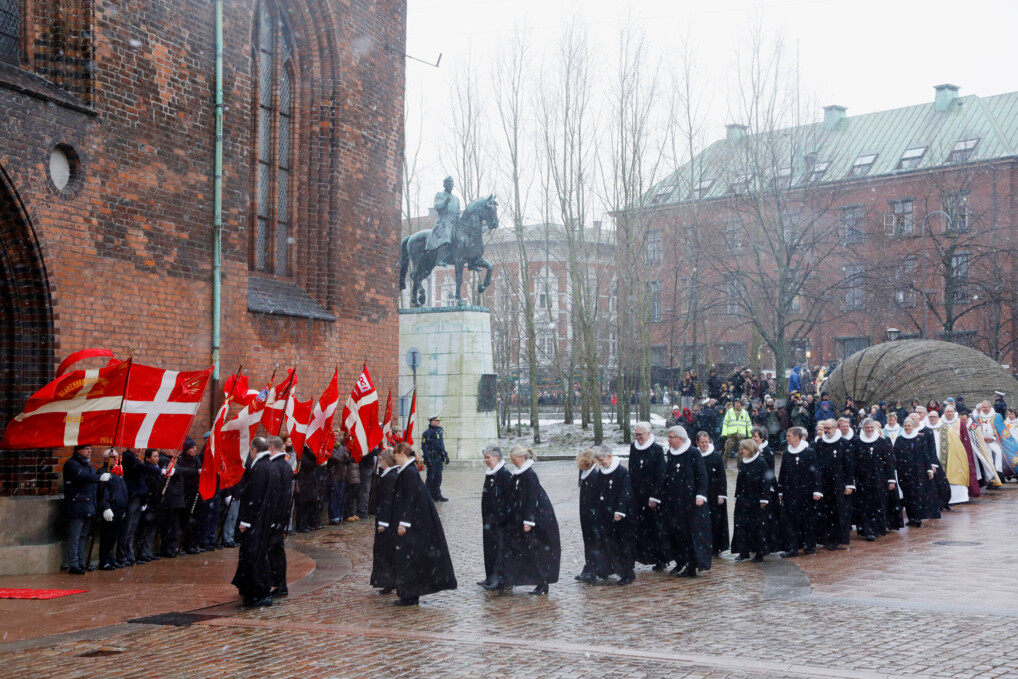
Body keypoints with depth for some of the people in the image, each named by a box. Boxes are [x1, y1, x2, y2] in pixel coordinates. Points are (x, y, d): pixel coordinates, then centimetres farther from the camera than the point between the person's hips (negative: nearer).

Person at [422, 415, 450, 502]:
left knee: (438, 478, 11)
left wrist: (445, 455, 20)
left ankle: (437, 495, 19)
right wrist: (427, 459, -20)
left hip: (439, 458, 7)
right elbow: (424, 446, -14)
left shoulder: (440, 431, 14)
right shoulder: (427, 433, -10)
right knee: (431, 477, -4)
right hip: (432, 458, -7)